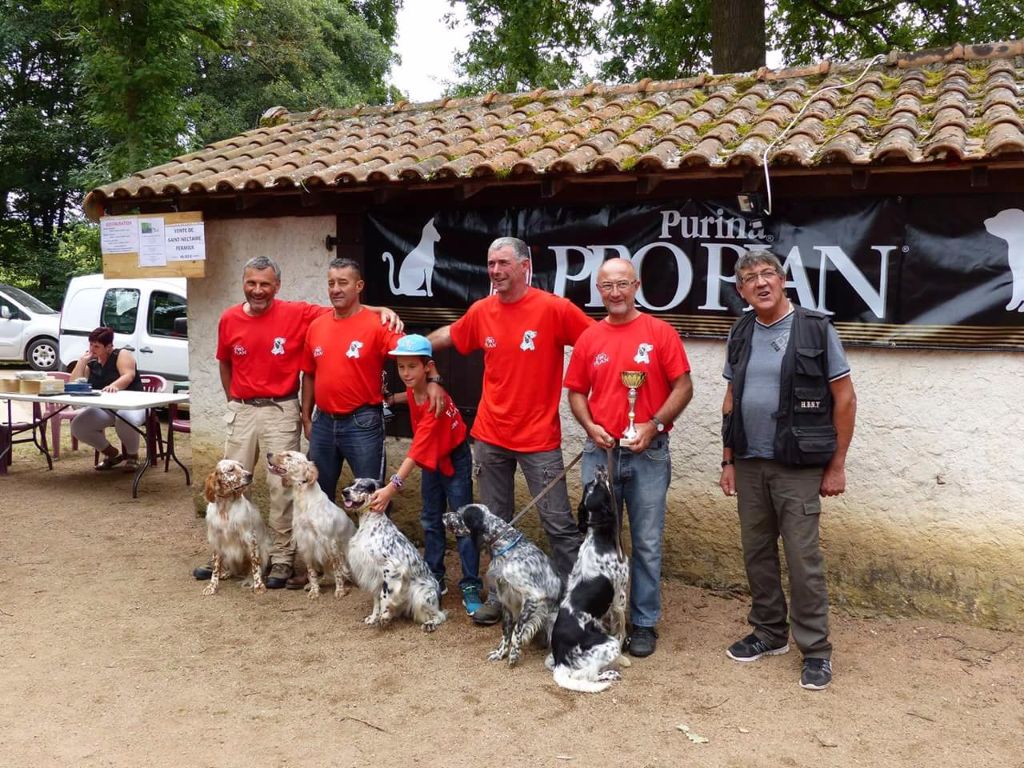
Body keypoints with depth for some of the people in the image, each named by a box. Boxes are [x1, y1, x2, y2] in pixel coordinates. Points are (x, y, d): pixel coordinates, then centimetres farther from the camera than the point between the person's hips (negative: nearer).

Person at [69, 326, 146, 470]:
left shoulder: (121, 355, 0)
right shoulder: (91, 364, 16)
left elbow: (128, 376, -19)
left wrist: (114, 386, -40)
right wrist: (83, 359, 3)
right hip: (102, 408, 6)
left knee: (124, 420, -41)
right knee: (77, 426, -20)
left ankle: (132, 455, -8)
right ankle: (112, 453, 5)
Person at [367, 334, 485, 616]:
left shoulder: (436, 402, -32)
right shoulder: (414, 390, -10)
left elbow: (417, 450, -39)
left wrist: (392, 487, -46)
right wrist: (390, 398, 5)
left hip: (454, 460, -8)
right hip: (431, 461, 8)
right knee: (431, 521, 13)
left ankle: (470, 587, -4)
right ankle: (435, 579, 22)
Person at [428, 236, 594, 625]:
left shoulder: (554, 308, -12)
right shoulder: (481, 311, 2)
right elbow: (447, 335, 21)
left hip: (539, 438, -5)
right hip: (490, 436, 5)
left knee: (558, 523, 0)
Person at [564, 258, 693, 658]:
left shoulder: (660, 333, -2)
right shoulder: (588, 338, 6)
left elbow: (683, 387, -3)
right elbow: (576, 392, 11)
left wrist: (654, 424, -14)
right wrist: (590, 427, -6)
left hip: (648, 453, -2)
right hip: (599, 452, 3)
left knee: (647, 543, 5)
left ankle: (644, 623, 18)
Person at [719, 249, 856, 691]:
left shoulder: (815, 329, -6)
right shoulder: (740, 334, 8)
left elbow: (844, 398, -4)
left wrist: (836, 465, -5)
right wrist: (728, 461, 10)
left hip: (798, 467, -5)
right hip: (749, 464, 5)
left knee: (803, 558, -3)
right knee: (756, 552, 12)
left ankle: (815, 650, 11)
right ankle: (769, 633, 28)